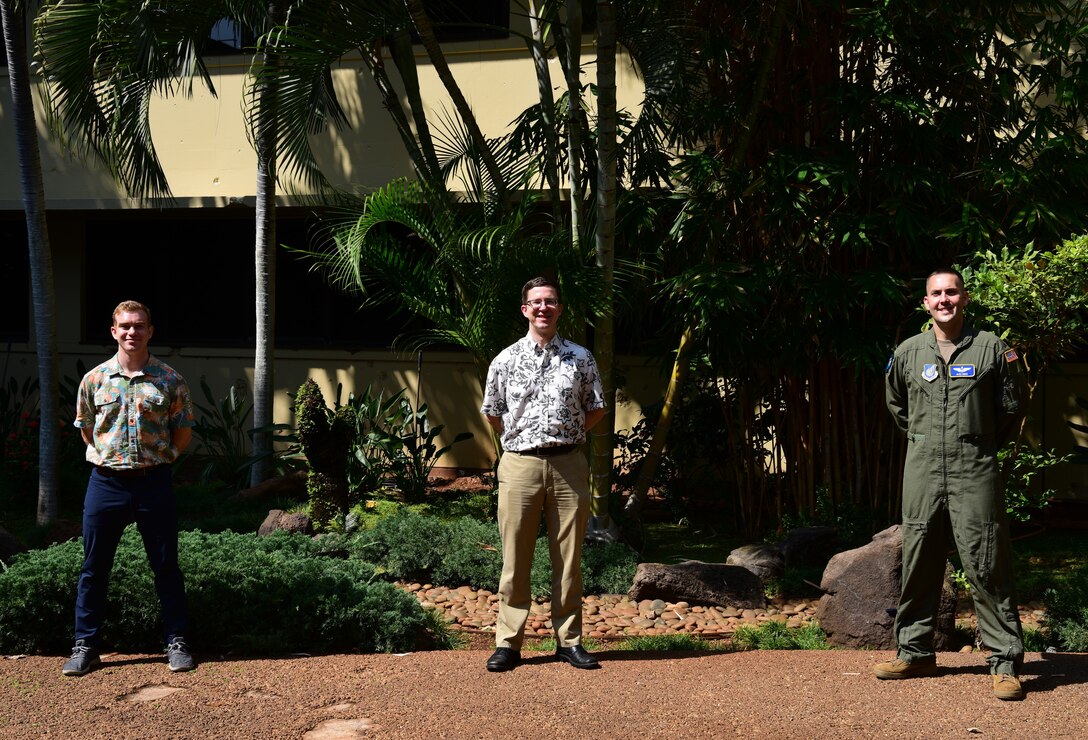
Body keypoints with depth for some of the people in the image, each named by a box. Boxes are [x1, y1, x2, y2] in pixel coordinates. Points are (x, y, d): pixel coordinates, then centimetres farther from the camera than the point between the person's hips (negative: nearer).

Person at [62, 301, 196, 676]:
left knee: (166, 566, 5)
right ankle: (85, 645, 15)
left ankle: (176, 642, 15)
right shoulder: (94, 379, 2)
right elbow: (86, 427, 15)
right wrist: (105, 458, 8)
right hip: (106, 482, 1)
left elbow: (183, 430, 7)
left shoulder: (169, 379, -1)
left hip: (153, 482, -1)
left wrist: (158, 458, 1)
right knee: (94, 567, 6)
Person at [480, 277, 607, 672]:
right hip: (520, 464, -1)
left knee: (568, 557, 5)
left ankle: (569, 641, 13)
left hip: (568, 465, 1)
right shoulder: (506, 360, 5)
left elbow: (596, 409, 13)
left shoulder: (580, 358, 6)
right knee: (515, 558, 1)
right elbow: (492, 413, 15)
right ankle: (508, 643, 6)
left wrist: (564, 435, 9)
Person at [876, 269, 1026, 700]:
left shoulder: (991, 349, 1)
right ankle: (914, 652, 21)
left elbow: (1010, 408, 10)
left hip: (974, 475, -3)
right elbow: (896, 404, 24)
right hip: (922, 474, 3)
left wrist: (984, 446, 12)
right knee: (918, 566, 9)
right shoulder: (907, 353, 8)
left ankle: (1005, 662, 2)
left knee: (987, 569, -4)